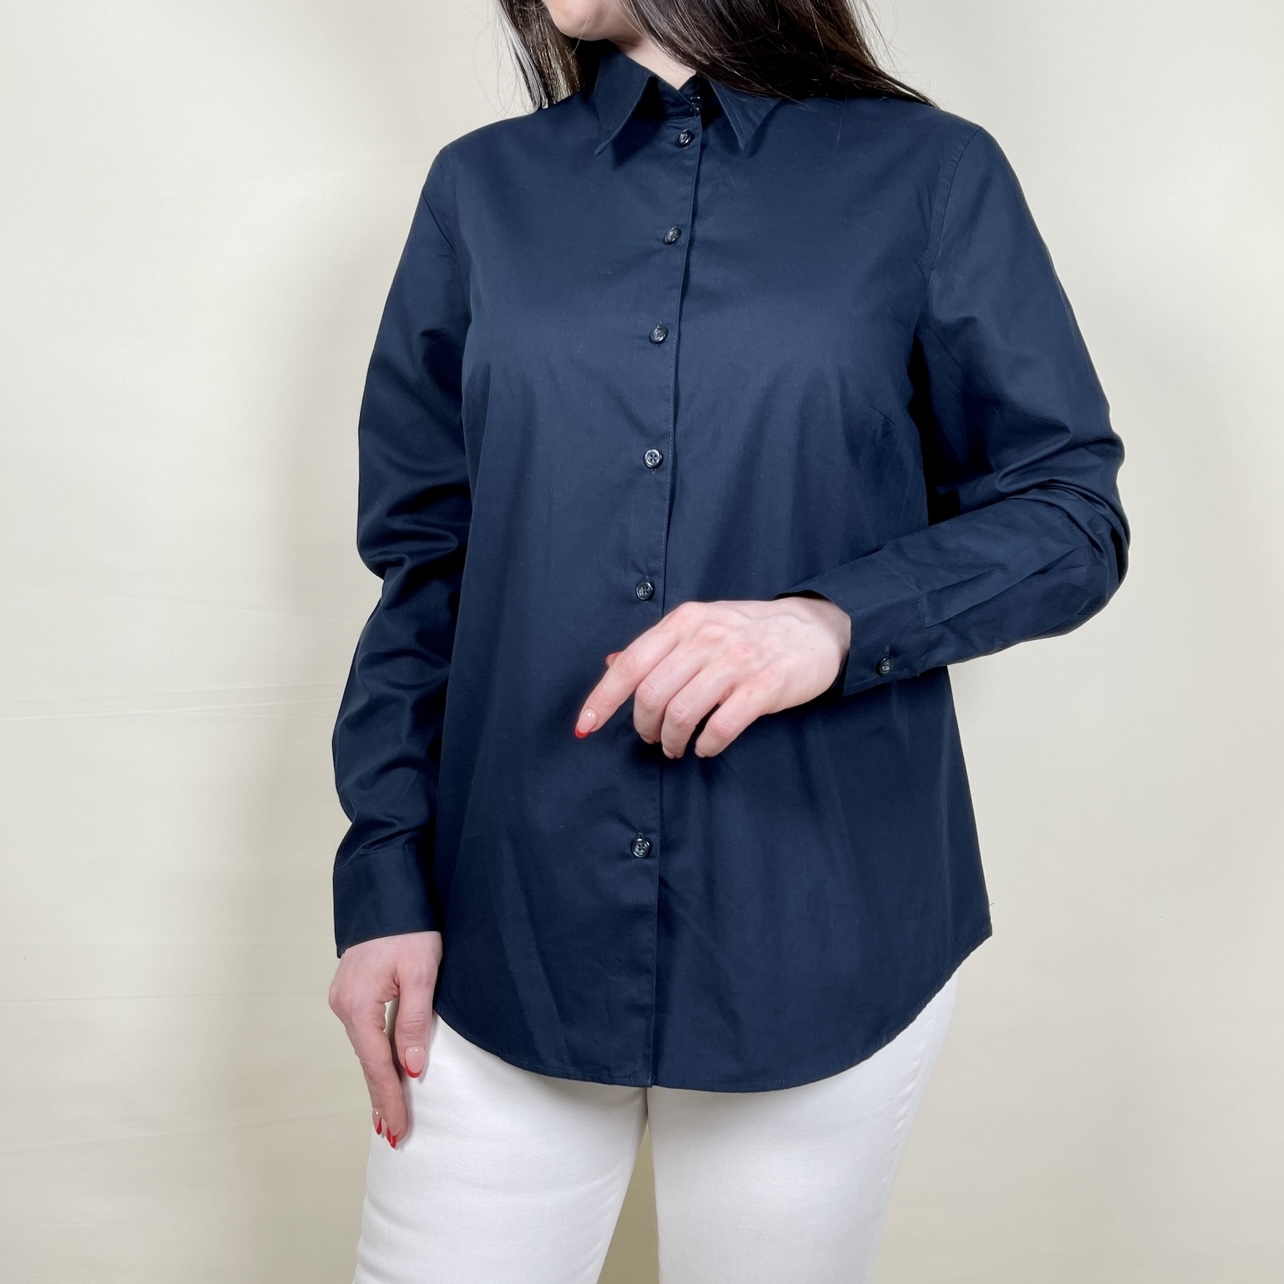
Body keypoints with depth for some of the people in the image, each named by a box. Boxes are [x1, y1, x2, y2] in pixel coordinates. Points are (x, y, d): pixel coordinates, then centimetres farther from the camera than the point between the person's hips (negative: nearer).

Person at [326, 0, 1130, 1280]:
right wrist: (383, 874, 0)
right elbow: (421, 553, 7)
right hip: (503, 939, 2)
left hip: (820, 946, -1)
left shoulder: (931, 176, 1)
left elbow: (1072, 515, 1)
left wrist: (840, 619, -18)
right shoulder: (483, 188, 8)